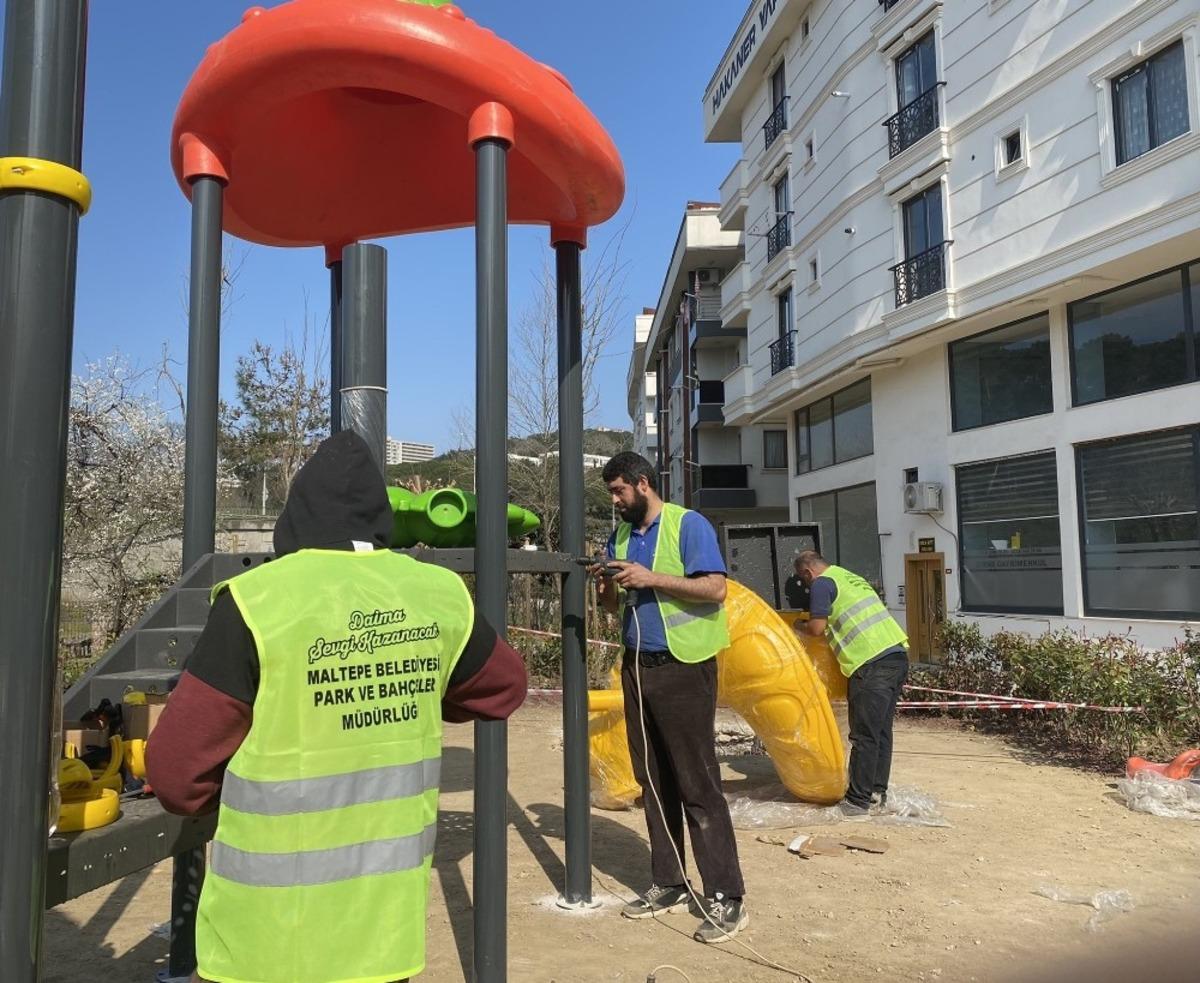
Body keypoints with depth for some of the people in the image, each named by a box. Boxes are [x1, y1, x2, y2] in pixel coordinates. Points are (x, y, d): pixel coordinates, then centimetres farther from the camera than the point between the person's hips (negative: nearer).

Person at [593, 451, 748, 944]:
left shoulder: (688, 525, -6)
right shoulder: (621, 537, 14)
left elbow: (715, 589, -15)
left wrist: (651, 578, -20)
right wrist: (606, 587, -3)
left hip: (683, 667, -7)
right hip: (637, 667, 7)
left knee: (697, 783, -5)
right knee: (653, 781, 11)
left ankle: (725, 898, 4)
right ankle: (668, 884, 22)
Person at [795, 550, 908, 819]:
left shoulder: (822, 583, -1)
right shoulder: (850, 577, 25)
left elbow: (817, 628, -7)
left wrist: (800, 626, 12)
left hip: (872, 665, -9)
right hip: (897, 656, 9)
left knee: (864, 736, -4)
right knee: (881, 731, 15)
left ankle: (858, 802, 2)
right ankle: (877, 792, 23)